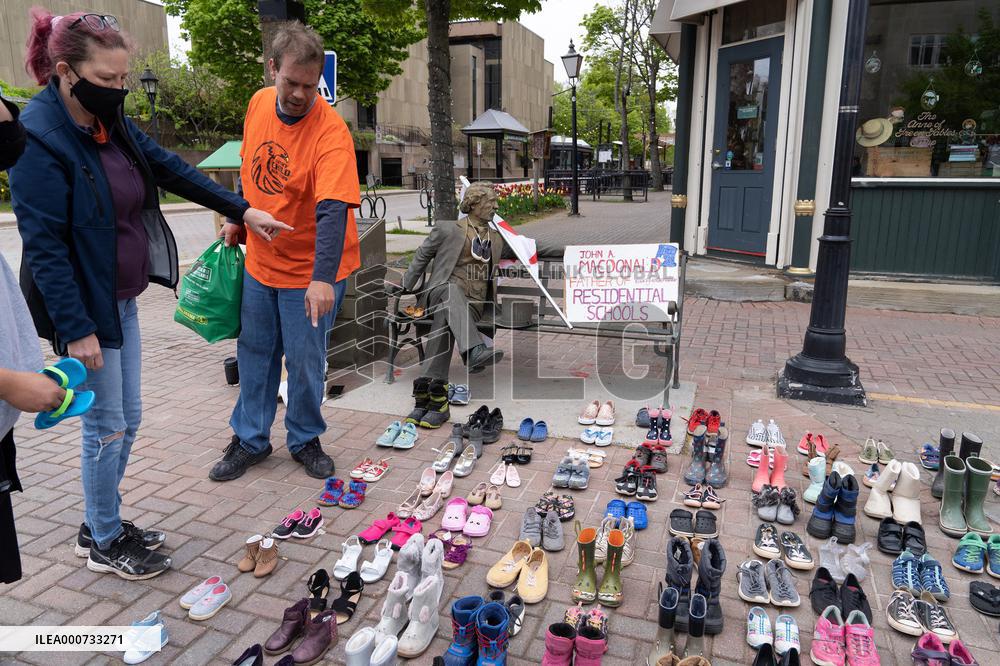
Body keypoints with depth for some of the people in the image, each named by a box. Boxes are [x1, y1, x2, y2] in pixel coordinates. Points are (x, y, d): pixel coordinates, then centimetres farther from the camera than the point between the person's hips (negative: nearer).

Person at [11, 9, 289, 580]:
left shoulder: (112, 123, 5)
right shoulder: (38, 139, -19)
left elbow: (171, 169, 14)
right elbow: (43, 244, -21)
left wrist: (241, 209, 10)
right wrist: (76, 329, -21)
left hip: (122, 300, 8)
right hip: (84, 307, -8)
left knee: (127, 419, 16)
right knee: (108, 425, 3)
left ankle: (102, 524, 35)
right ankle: (104, 544, 24)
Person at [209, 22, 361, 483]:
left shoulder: (331, 132, -23)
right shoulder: (259, 104, -2)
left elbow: (332, 210, -33)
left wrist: (323, 277, -42)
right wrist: (236, 219, 16)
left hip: (311, 272, -6)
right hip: (260, 260, 6)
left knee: (304, 361, 6)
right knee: (254, 352, 15)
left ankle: (305, 440, 30)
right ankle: (250, 439, 33)